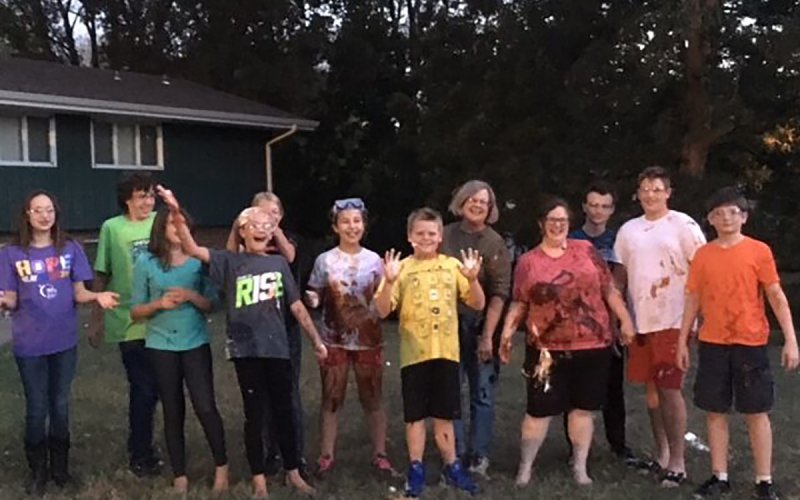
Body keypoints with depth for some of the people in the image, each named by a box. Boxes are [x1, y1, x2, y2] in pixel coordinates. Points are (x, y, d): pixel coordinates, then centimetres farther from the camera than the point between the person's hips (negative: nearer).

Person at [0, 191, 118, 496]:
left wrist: (97, 297, -20)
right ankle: (38, 472, 22)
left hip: (64, 341, 1)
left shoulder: (71, 249, -1)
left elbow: (78, 293, 1)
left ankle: (60, 466, 28)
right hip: (29, 344, -1)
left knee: (60, 405, 13)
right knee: (36, 408, 7)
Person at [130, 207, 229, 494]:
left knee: (205, 406, -6)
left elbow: (212, 304, 1)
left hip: (196, 343, 0)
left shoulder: (199, 260, 0)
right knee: (173, 411, 8)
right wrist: (160, 303, -17)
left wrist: (191, 295, -17)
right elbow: (135, 311, 1)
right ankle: (180, 475, 19)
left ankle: (221, 466, 14)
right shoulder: (146, 262, -1)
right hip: (161, 346, 0)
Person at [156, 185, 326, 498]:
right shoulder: (230, 261, 2)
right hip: (246, 349, -2)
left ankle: (293, 473, 27)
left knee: (284, 412, 12)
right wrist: (176, 214, -23)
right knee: (254, 415, 6)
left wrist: (316, 340, 11)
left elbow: (297, 307, 11)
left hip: (277, 348, 2)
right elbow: (193, 249, -10)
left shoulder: (279, 263, 9)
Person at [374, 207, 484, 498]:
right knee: (416, 415, 6)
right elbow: (382, 311, -9)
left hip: (446, 352, 2)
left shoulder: (453, 266, 3)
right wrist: (390, 281, -25)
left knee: (444, 414, 11)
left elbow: (478, 305, 2)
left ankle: (451, 467, 24)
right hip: (414, 353, -1)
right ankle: (416, 470, 18)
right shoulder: (402, 268, -3)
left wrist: (472, 279, -15)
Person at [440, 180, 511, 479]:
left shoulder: (495, 244, 1)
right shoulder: (445, 236, 4)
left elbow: (499, 293, -5)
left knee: (482, 394, 3)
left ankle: (478, 459, 11)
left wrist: (488, 335, -13)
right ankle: (456, 457, 12)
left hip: (481, 325, -1)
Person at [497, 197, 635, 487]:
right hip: (548, 349, -1)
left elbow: (609, 289, 7)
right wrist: (507, 332, -8)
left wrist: (625, 320, 4)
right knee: (540, 408, 1)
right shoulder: (528, 261, 2)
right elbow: (519, 304, 4)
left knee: (583, 408, 10)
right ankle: (525, 468, 15)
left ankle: (580, 467, 24)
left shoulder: (586, 250, 5)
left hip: (592, 345, 2)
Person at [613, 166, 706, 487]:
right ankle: (661, 455, 25)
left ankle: (677, 463, 6)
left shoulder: (683, 225, -4)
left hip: (674, 320, -5)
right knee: (651, 388, 11)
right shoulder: (628, 230, 10)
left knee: (670, 389, -5)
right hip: (641, 321, 5)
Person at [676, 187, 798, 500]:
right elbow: (693, 300, 9)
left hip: (750, 343, -3)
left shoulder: (759, 251, -3)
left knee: (756, 412, 4)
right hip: (712, 344, 3)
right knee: (715, 412, 7)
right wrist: (682, 341, 7)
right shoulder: (703, 255, 5)